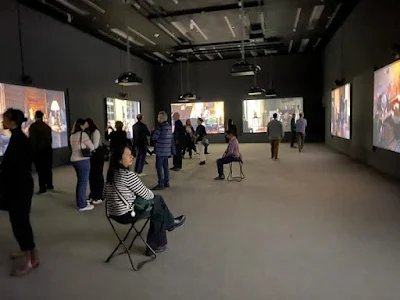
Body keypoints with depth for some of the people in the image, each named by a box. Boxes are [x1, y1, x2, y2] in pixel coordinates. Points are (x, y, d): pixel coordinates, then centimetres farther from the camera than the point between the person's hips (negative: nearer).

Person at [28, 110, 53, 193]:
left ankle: (42, 187, 0)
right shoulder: (47, 126, 6)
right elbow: (50, 138, 5)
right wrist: (48, 146, 12)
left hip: (38, 150, -5)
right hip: (47, 149, 5)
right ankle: (49, 185, 22)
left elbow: (31, 140, -12)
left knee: (40, 169, -1)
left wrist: (32, 150, -6)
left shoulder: (33, 126, -9)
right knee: (48, 168, 14)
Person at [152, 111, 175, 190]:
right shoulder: (169, 126, 11)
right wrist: (172, 150, 18)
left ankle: (161, 184, -4)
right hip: (167, 151, 8)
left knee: (159, 167, -4)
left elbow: (154, 137, -14)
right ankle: (166, 182, 19)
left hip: (160, 151, -8)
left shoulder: (161, 126, -14)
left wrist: (154, 131, 6)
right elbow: (171, 139, 14)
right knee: (165, 166, 13)